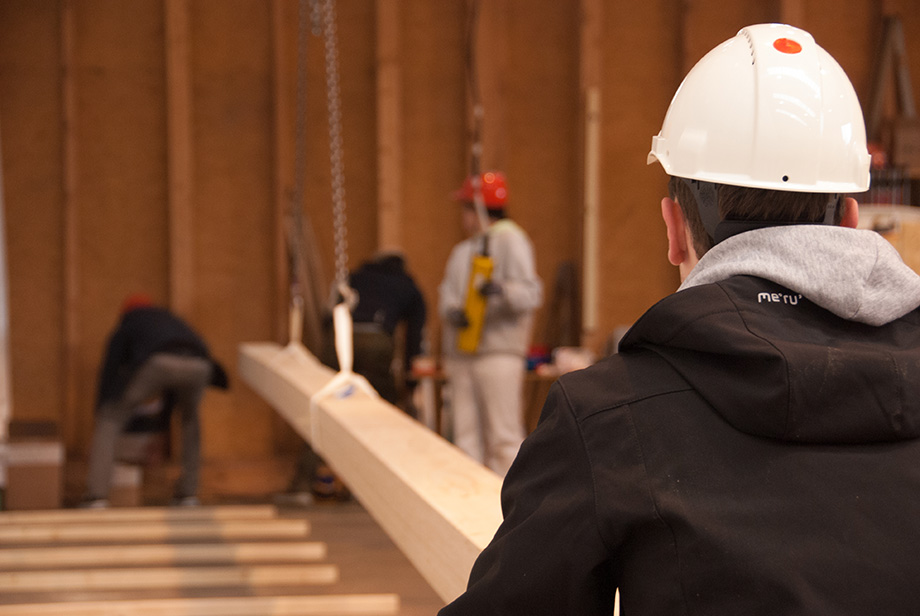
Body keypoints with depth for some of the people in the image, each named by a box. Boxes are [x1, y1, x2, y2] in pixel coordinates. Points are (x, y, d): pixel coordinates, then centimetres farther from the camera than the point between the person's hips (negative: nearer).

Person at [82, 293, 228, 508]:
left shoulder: (126, 328, 34)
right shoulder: (171, 319, 45)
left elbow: (109, 372, 29)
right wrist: (165, 405, 66)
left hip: (156, 363, -3)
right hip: (198, 364, 4)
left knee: (111, 419, 15)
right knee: (190, 416, 34)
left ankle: (97, 496, 2)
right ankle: (188, 492, 27)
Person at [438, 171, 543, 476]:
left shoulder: (510, 240, -1)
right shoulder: (462, 251, 23)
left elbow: (530, 292, -12)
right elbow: (448, 292, 13)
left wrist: (500, 291, -31)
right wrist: (453, 312, -9)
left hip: (498, 351, -8)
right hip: (461, 353, 8)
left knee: (504, 438, -10)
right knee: (467, 437, 7)